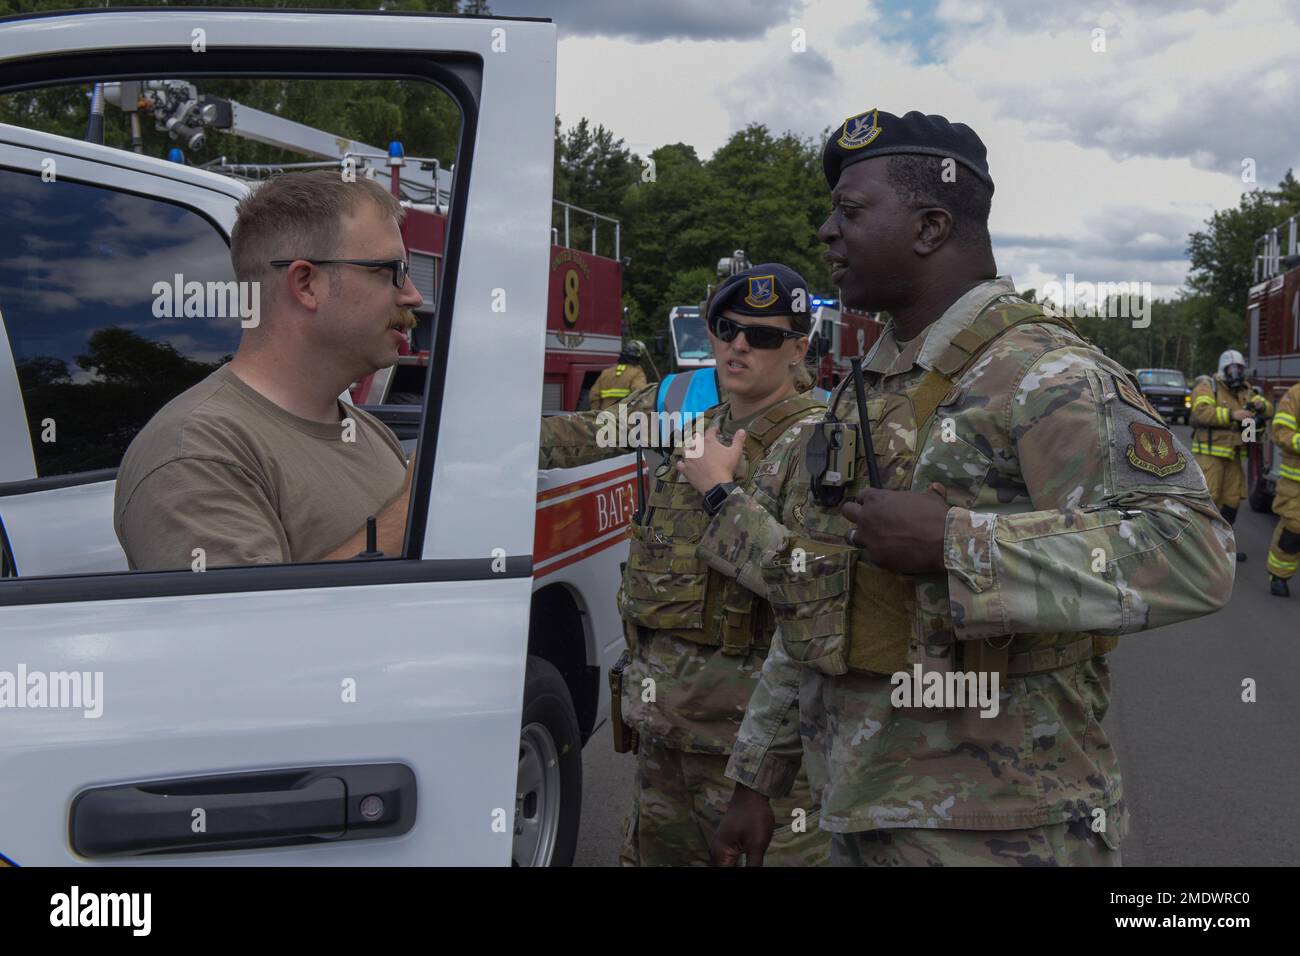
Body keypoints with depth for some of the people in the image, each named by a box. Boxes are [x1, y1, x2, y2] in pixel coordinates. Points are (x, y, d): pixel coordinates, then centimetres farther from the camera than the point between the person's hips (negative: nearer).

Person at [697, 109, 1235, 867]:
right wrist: (758, 779, 15)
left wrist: (949, 544, -28)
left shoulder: (1046, 375, -14)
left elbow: (1191, 556, -28)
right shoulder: (869, 394, 12)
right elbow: (813, 606, 16)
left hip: (997, 834, -7)